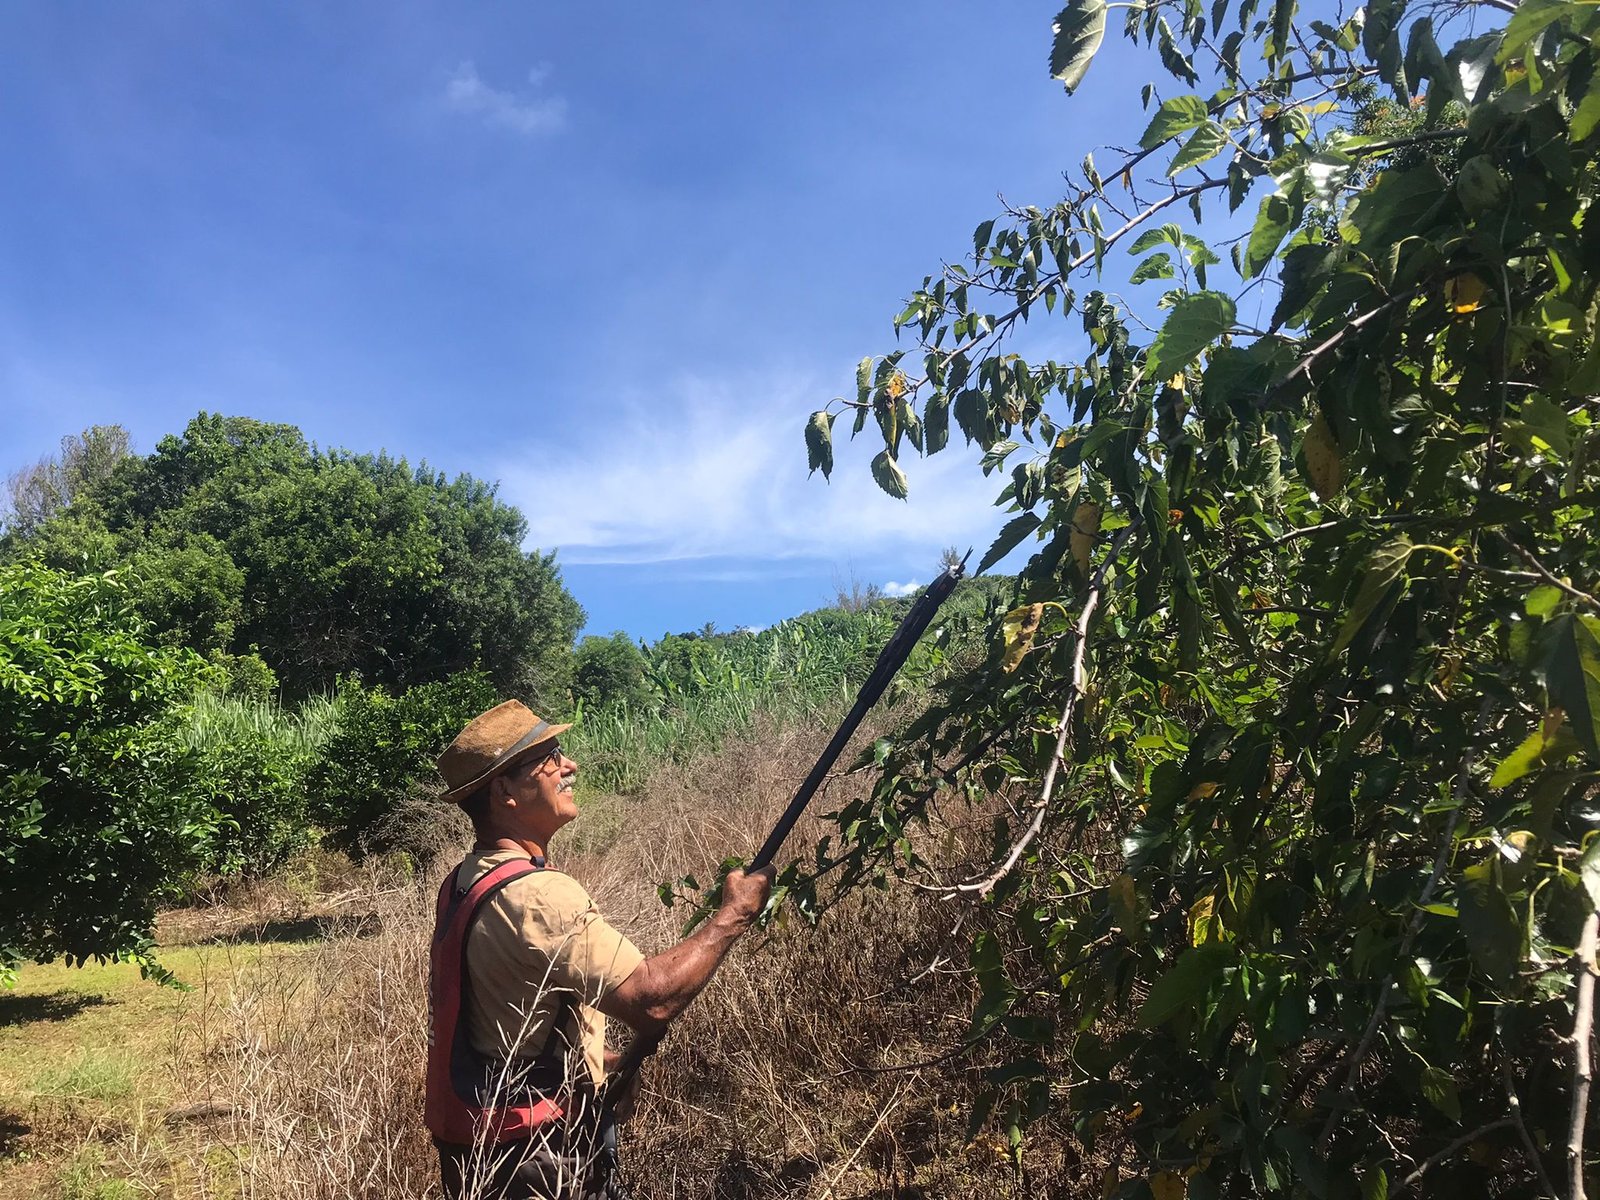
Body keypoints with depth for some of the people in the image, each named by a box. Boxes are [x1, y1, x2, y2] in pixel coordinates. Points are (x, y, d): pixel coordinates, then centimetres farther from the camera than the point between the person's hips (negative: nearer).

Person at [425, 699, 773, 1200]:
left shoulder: (466, 882, 3)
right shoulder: (533, 894, -27)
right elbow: (650, 999, -31)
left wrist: (596, 1056, 9)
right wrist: (733, 915, -19)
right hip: (535, 1159, -9)